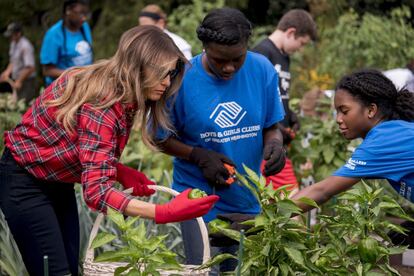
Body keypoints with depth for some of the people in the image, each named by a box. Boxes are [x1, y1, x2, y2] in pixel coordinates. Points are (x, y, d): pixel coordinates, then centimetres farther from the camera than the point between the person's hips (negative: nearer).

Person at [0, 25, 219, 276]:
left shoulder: (119, 93, -4)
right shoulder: (101, 107, -32)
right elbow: (96, 191, -38)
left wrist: (120, 172, -10)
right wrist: (165, 213, -45)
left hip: (59, 181, 9)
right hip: (25, 182, -9)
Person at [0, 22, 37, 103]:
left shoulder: (25, 46, -19)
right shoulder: (14, 44, 10)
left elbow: (30, 68, -23)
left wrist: (19, 81, -18)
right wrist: (7, 72, 8)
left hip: (26, 81, -9)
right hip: (16, 81, 9)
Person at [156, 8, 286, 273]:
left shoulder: (262, 70, -8)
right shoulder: (181, 78, -15)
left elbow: (271, 127, 4)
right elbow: (162, 137, -4)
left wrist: (275, 144, -19)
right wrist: (200, 157, -20)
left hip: (248, 198, 3)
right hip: (200, 197, -3)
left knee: (239, 268, 14)